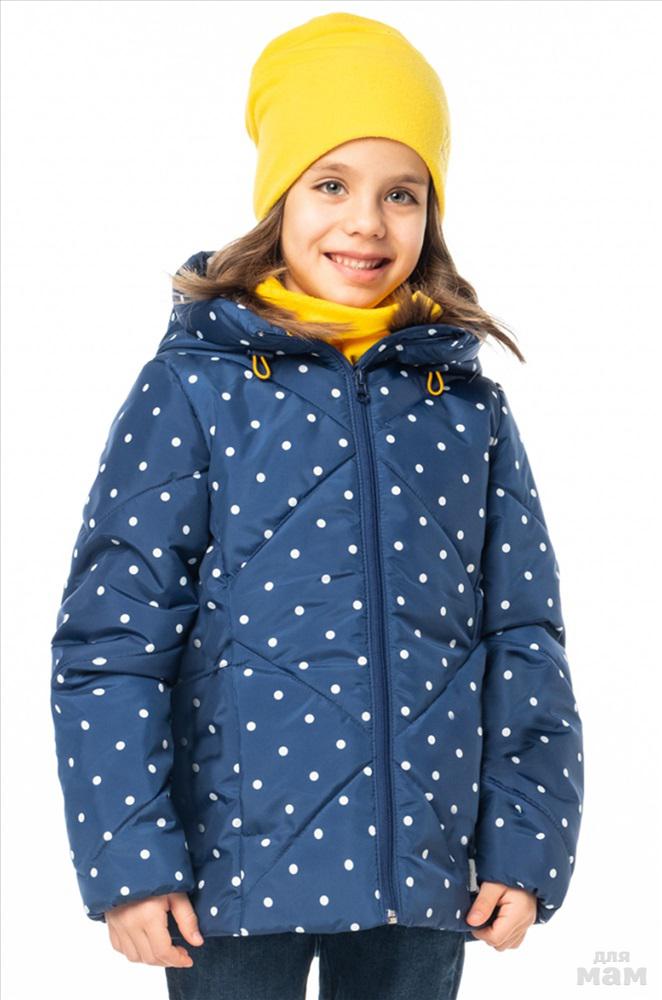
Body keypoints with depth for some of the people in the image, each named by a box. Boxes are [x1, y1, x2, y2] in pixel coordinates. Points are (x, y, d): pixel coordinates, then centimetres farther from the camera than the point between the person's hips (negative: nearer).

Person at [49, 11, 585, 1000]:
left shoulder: (469, 409, 4)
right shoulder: (194, 387, -5)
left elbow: (525, 640, 7)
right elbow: (112, 636, -7)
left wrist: (526, 847, 1)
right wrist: (129, 860, -11)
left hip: (425, 877, 3)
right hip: (237, 868, -3)